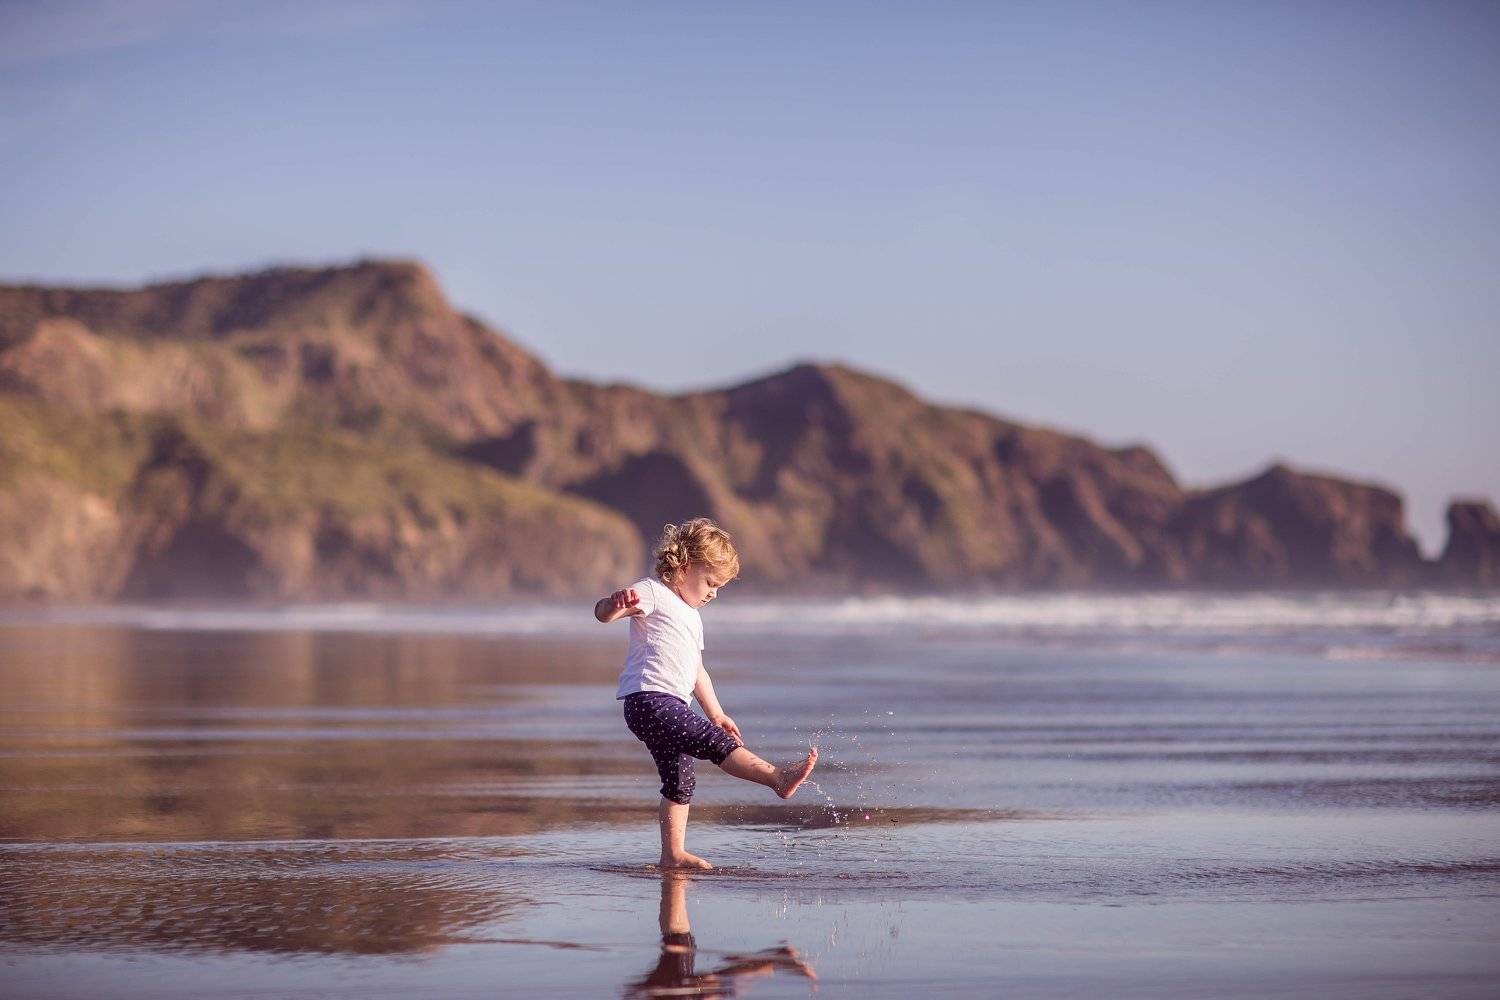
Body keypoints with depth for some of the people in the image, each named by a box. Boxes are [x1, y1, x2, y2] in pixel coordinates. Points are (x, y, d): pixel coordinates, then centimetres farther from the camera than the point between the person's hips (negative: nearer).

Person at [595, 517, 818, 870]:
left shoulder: (690, 616, 28)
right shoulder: (653, 593, -3)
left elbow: (697, 671, 34)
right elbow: (603, 612, -20)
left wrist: (717, 714, 30)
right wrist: (616, 604, -44)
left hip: (669, 707, 11)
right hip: (649, 701, -11)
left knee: (680, 783, 13)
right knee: (715, 742, -22)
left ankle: (673, 854, 19)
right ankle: (777, 777, -33)